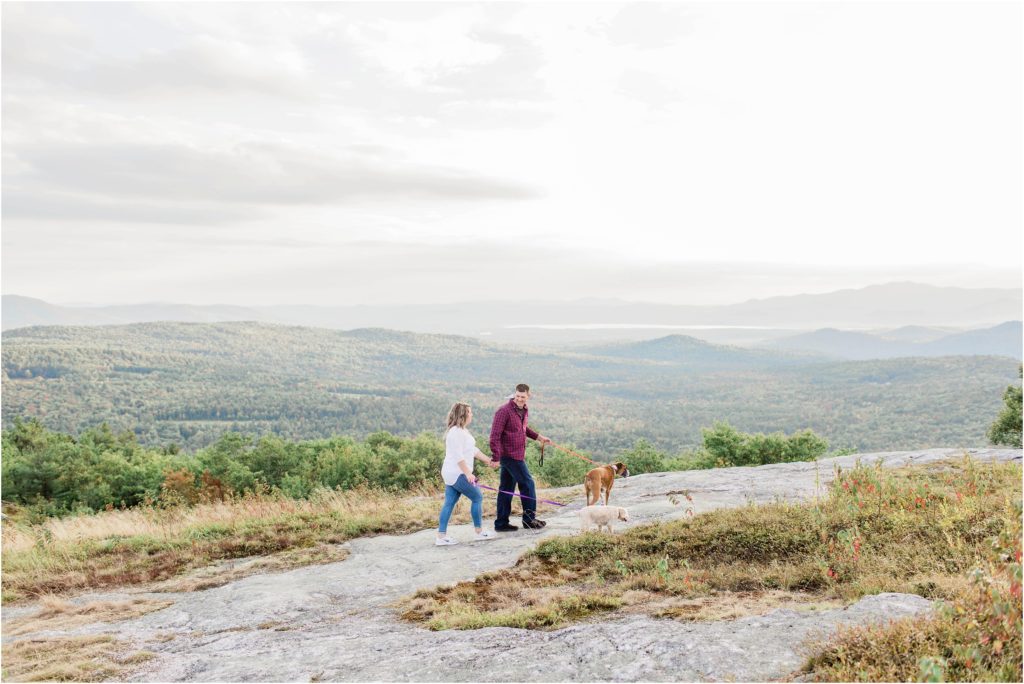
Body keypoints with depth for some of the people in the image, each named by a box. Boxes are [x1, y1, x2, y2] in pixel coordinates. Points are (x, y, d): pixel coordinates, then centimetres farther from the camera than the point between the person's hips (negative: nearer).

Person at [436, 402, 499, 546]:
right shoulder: (456, 432, -18)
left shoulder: (462, 431, 15)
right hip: (458, 474, -10)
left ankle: (441, 537, 6)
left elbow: (473, 450, 22)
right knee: (477, 498, 1)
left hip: (452, 474, 10)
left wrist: (488, 461, 24)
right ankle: (479, 532, 11)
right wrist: (468, 473, -26)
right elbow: (458, 456, -24)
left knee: (449, 503, 7)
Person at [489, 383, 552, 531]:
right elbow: (495, 435, -18)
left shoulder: (524, 411, 12)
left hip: (518, 455, 9)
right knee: (527, 484, -2)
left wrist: (539, 437, 22)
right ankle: (529, 519, 10)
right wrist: (495, 457, -21)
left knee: (506, 489, 11)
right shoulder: (504, 411, -16)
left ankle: (501, 523, 17)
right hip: (510, 456, -9)